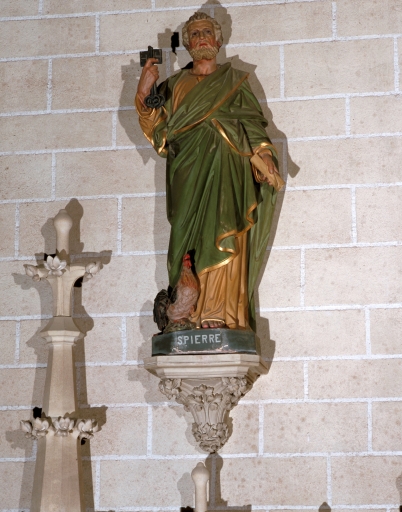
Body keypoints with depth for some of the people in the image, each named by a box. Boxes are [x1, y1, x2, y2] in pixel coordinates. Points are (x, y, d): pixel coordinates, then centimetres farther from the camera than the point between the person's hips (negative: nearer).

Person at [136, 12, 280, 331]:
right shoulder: (176, 85, 21)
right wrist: (145, 93, -4)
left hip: (226, 168, -1)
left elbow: (253, 122, 10)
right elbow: (159, 128, 10)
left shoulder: (234, 80, 19)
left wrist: (264, 155, -6)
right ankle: (190, 316, -15)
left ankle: (219, 314, -19)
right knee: (190, 238, -11)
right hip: (189, 171, 1)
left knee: (220, 232, -15)